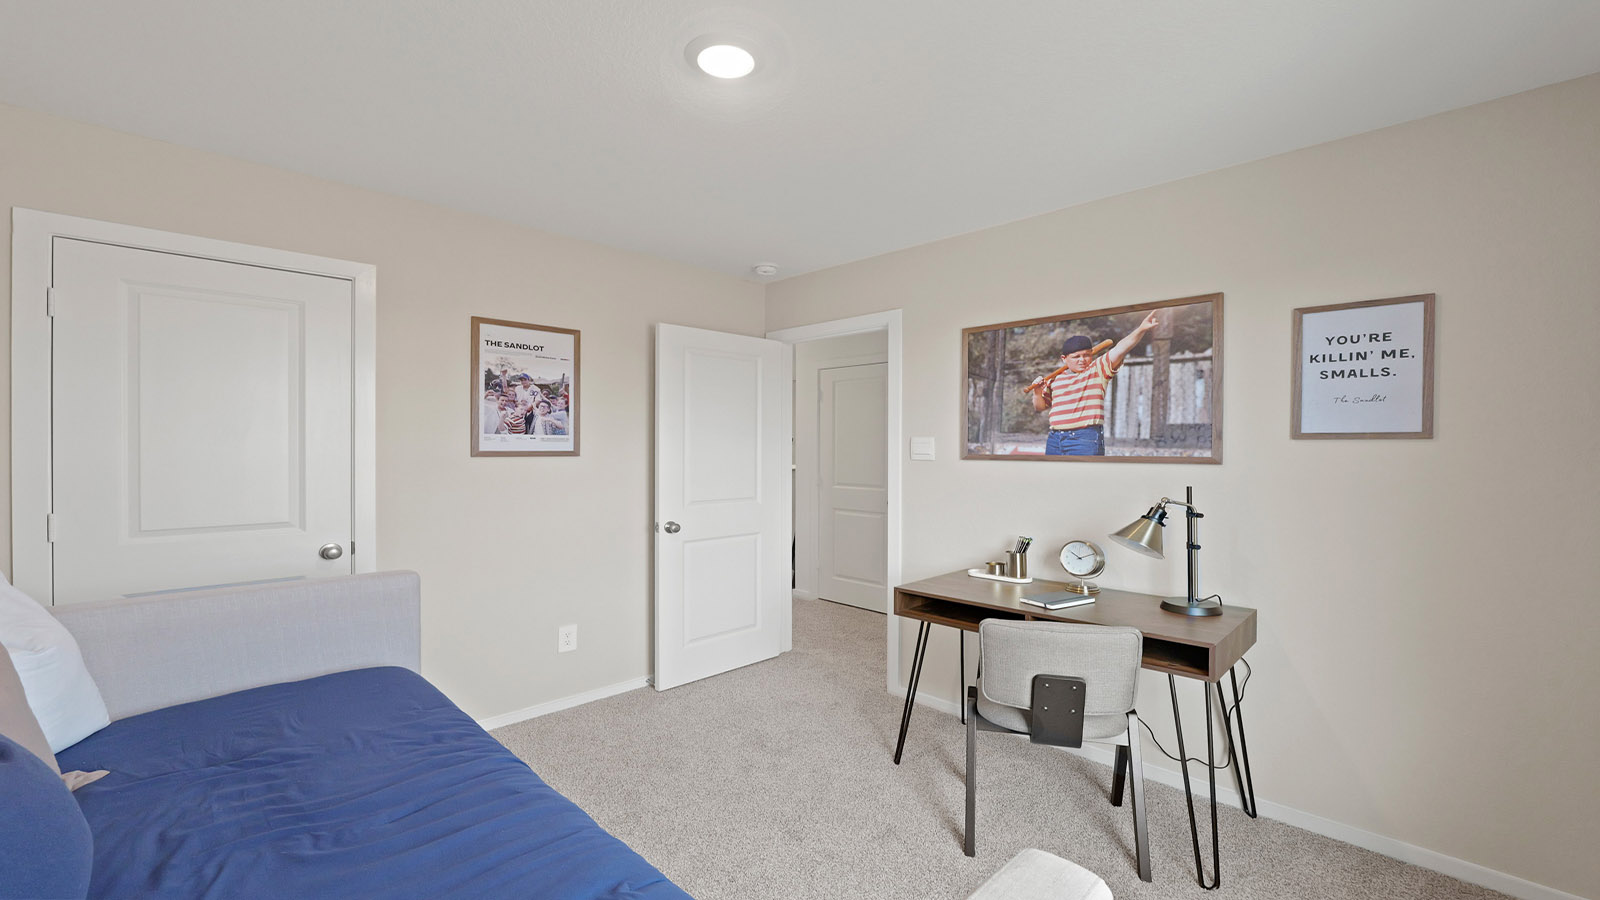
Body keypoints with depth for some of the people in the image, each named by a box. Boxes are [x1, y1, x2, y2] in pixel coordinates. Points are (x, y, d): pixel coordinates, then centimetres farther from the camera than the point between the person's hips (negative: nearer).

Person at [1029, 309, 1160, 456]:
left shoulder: (1098, 369, 2)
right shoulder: (1055, 379, 13)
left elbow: (1120, 349, -12)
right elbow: (1040, 406, 20)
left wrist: (1141, 329, -26)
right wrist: (1038, 392, 0)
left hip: (1086, 440, -5)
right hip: (1055, 441, 5)